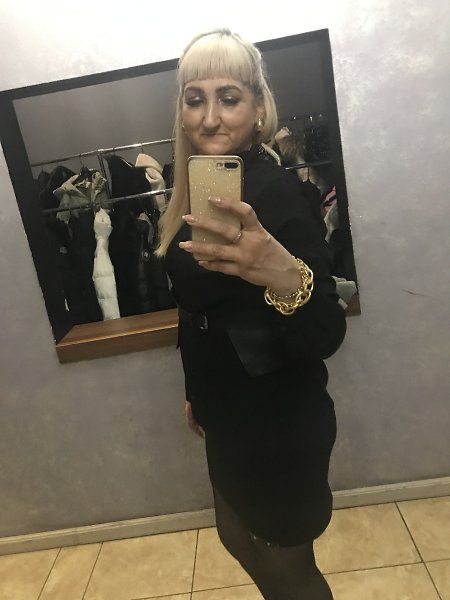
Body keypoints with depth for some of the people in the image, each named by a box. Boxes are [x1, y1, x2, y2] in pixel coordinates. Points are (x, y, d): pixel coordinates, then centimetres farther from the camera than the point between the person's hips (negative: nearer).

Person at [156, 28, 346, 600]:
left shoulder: (273, 192, -22)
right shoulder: (197, 190, 3)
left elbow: (325, 339, -26)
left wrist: (288, 278, -47)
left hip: (280, 425, -8)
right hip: (229, 418, 8)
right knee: (238, 538, 29)